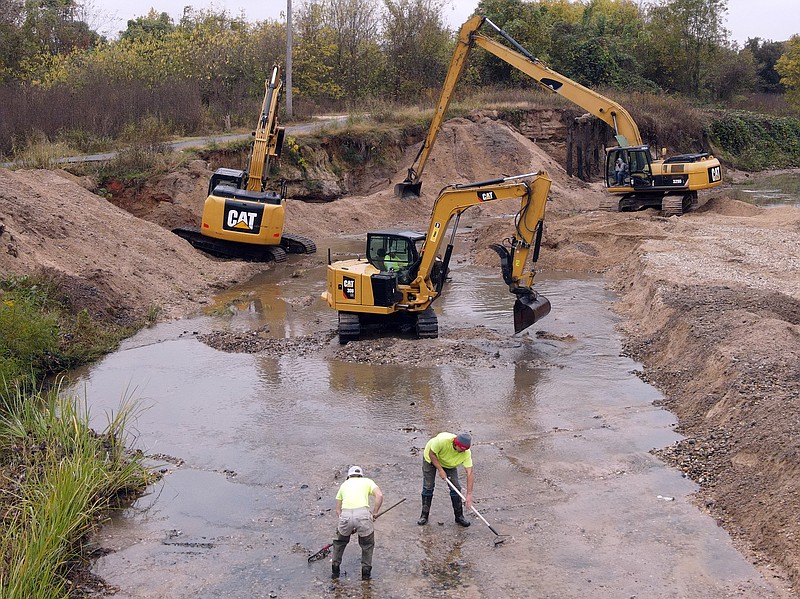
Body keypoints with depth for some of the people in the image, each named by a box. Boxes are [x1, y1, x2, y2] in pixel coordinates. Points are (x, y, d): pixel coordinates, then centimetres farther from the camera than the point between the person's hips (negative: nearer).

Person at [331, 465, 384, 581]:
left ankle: (335, 570, 34)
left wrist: (349, 526, 33)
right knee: (367, 544, 24)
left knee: (340, 542, 29)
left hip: (345, 514, 2)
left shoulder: (344, 484, 31)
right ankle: (366, 573, 27)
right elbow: (379, 495, 4)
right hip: (362, 513, -2)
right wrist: (374, 513, 12)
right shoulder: (367, 481, 24)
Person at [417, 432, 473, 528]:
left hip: (449, 464, 2)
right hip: (431, 459, -2)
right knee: (428, 487, -4)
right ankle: (424, 515, 10)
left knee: (455, 487, -7)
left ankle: (459, 516, 8)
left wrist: (469, 494, -36)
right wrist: (440, 470, -27)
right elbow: (431, 454, -25)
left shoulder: (466, 453, -33)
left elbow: (469, 473, -32)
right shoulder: (442, 440, -43)